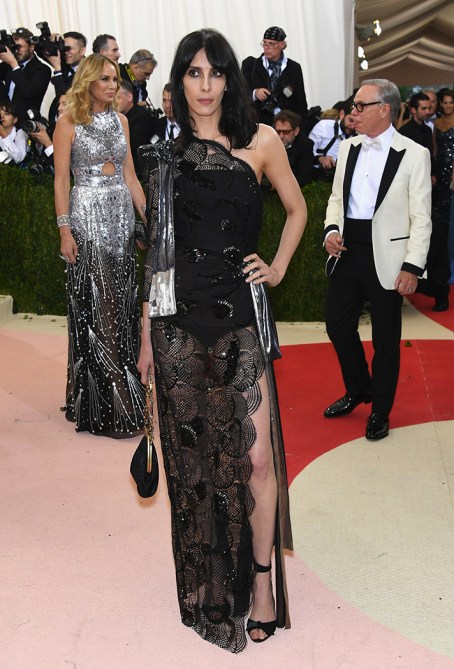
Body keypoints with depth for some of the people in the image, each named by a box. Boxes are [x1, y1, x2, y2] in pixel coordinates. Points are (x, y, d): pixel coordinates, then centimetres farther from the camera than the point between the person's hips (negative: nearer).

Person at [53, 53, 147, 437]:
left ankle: (126, 390, 19)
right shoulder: (68, 122, -3)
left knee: (122, 305, 8)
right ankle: (108, 407, 3)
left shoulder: (120, 121, 12)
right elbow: (61, 180, -6)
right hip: (88, 218, -5)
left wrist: (148, 217, 9)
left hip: (122, 217, 5)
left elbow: (130, 176, 14)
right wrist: (65, 230, -13)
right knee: (97, 309, -3)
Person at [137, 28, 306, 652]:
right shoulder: (166, 150, 8)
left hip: (240, 313, -1)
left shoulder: (260, 141, 2)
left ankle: (261, 581, 15)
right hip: (179, 316, 2)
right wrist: (147, 333, 8)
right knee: (192, 453, 8)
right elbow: (156, 246, 10)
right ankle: (206, 585, 26)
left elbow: (297, 209, 17)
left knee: (255, 454, -6)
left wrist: (278, 268, 4)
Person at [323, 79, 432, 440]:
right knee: (338, 325, 13)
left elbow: (421, 218, -7)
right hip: (348, 251, 5)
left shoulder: (414, 154, -7)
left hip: (386, 256, -5)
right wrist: (332, 229, -3)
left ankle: (380, 410, 25)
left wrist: (413, 267, -13)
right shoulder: (348, 147, 8)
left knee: (386, 337, 6)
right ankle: (358, 389, 37)